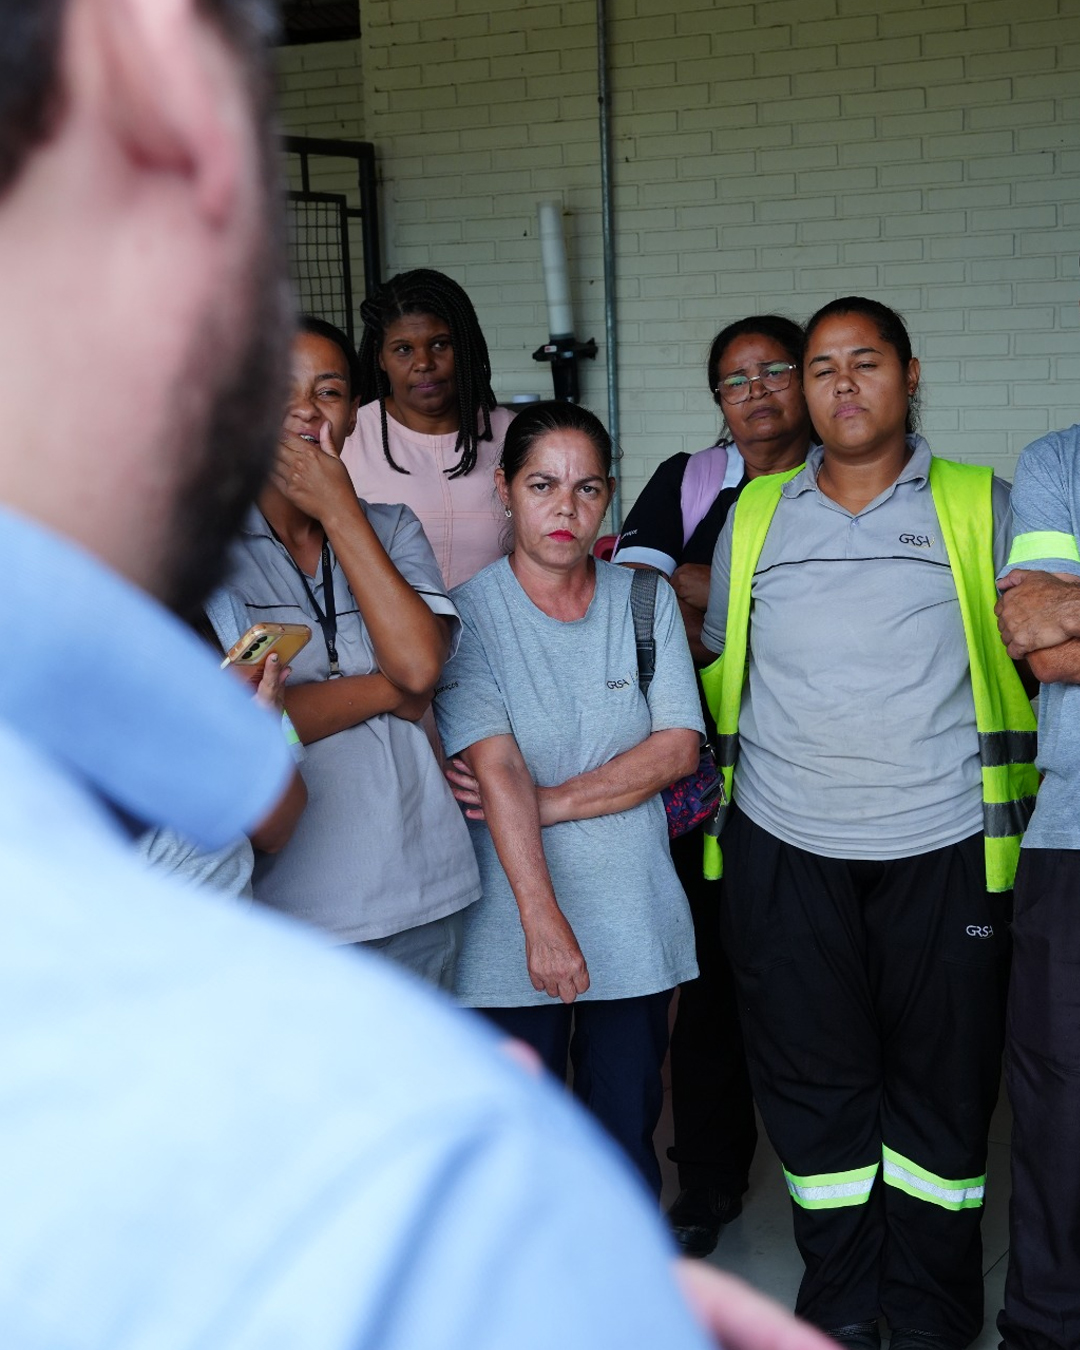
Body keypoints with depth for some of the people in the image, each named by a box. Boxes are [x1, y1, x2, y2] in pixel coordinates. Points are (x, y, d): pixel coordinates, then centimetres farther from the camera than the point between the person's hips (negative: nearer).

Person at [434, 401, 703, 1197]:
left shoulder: (645, 601, 6)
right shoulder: (469, 613, -5)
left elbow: (678, 748, -1)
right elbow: (497, 770, -14)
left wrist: (548, 803, -11)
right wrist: (543, 920, -21)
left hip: (635, 920, 3)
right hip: (512, 928, -2)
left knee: (627, 1139, 8)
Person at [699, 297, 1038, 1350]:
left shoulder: (981, 509, 4)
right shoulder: (754, 517, 11)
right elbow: (719, 662, 19)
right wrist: (715, 787, 15)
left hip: (941, 845, -2)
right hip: (784, 848, 2)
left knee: (941, 1085, 7)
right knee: (814, 1083, 9)